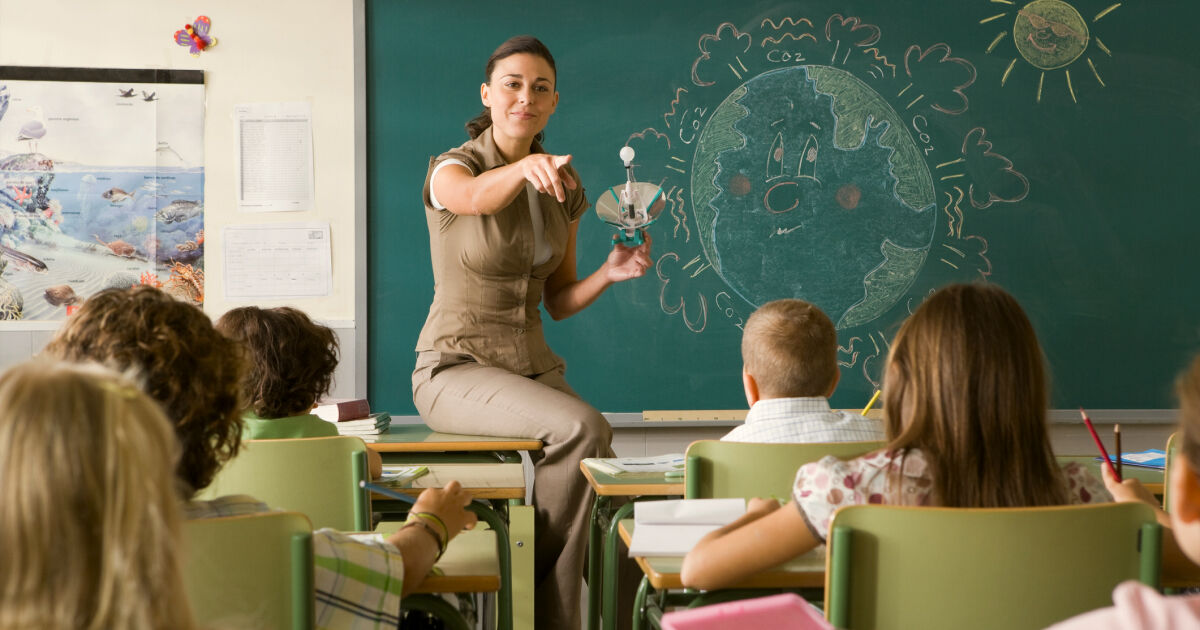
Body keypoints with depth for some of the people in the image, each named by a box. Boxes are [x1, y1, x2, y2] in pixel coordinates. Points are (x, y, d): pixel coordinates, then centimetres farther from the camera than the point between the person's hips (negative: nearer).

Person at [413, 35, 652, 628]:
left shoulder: (564, 191, 9)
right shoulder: (451, 168, -10)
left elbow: (558, 302, 12)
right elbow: (477, 197, -37)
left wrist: (609, 272, -7)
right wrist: (526, 166, -58)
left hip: (534, 369, 6)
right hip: (456, 369, -5)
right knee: (582, 428, -31)